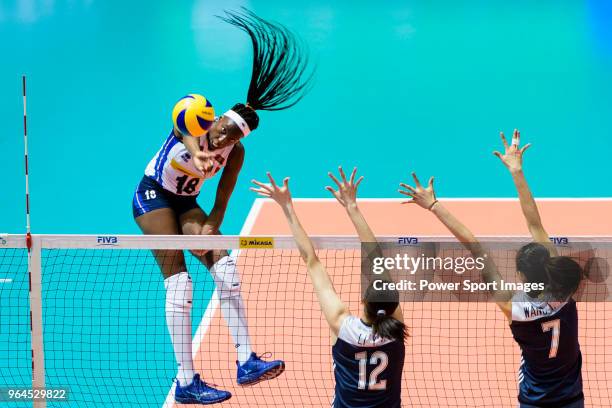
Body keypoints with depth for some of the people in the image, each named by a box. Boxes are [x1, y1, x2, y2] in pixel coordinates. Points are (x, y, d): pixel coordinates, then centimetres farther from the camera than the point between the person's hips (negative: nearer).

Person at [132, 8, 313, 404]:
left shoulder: (235, 155, -9)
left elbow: (221, 204, -5)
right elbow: (188, 136, -46)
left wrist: (208, 229, -23)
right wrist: (195, 150, -68)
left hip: (185, 204, 5)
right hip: (152, 197, -5)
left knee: (227, 271, -11)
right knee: (179, 285, -16)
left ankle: (246, 362, -7)